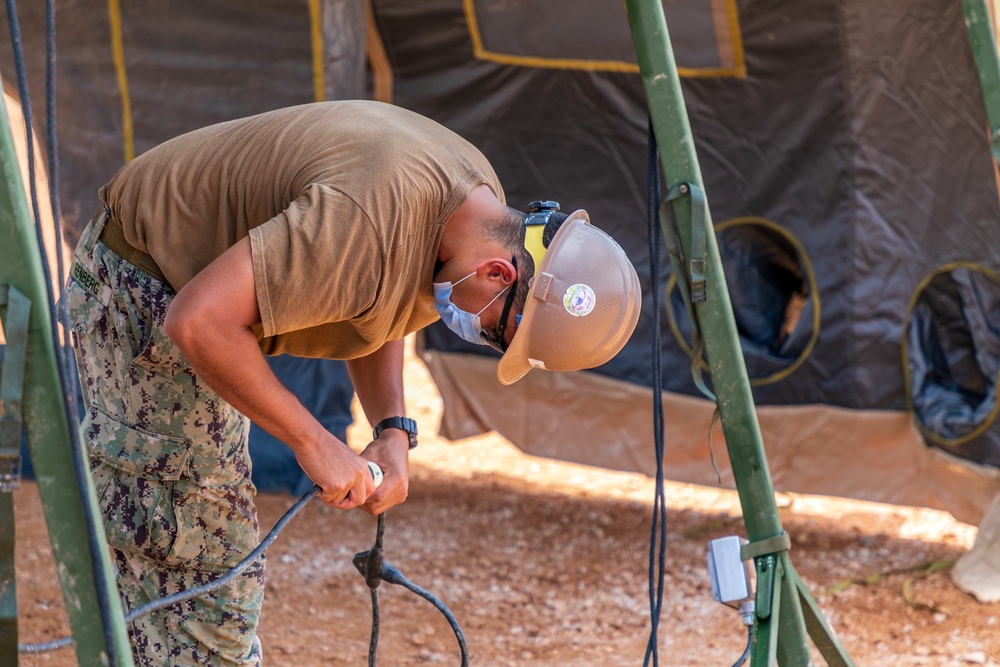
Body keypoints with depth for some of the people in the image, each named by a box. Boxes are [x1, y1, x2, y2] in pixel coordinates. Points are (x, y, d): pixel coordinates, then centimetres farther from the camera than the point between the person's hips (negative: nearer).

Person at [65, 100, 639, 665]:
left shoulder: (478, 199, -6)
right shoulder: (368, 222, -36)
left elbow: (375, 311, 11)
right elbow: (198, 321, -37)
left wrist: (394, 432, -6)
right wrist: (313, 443, -29)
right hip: (143, 291, -9)